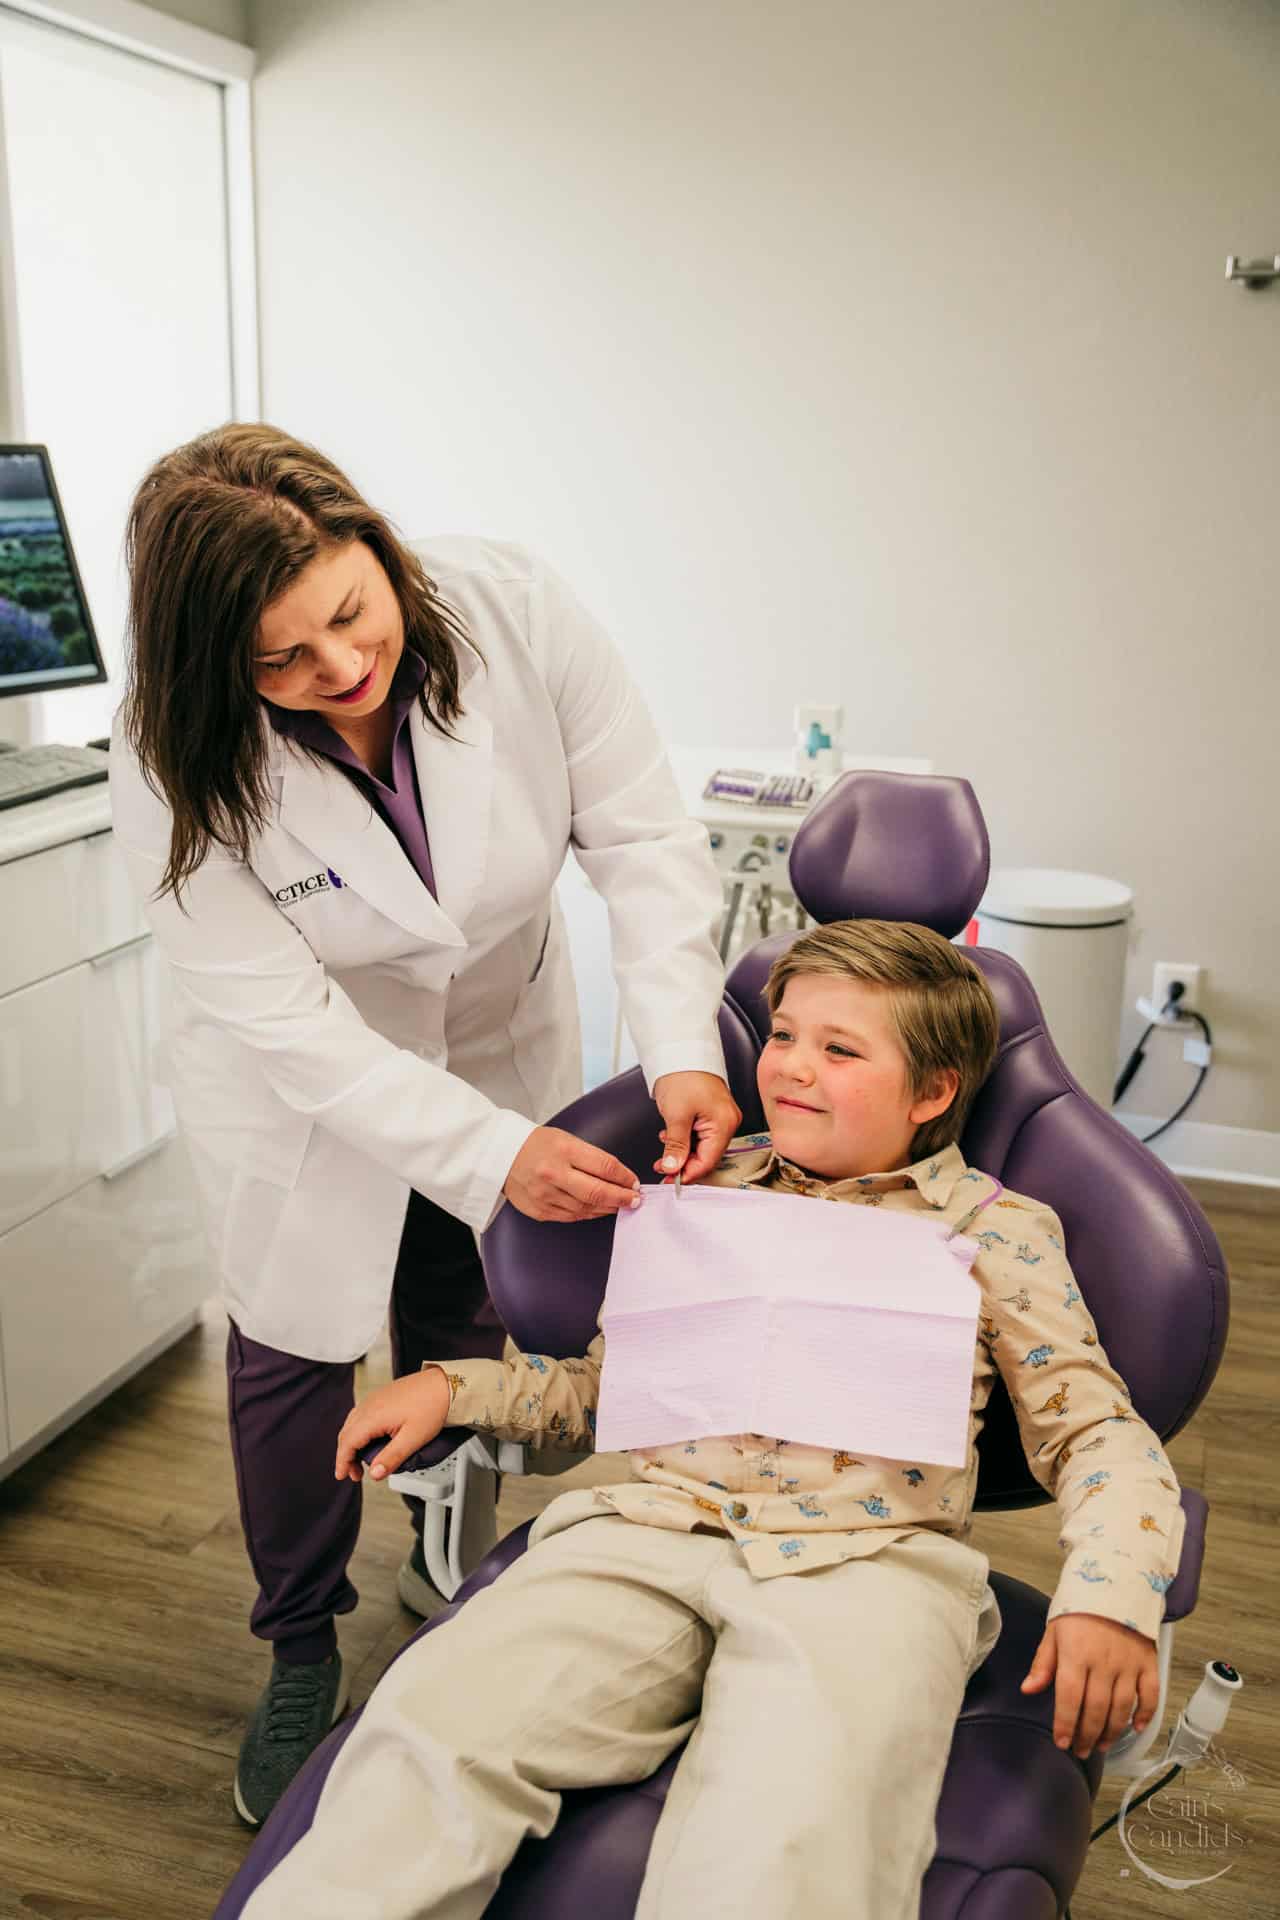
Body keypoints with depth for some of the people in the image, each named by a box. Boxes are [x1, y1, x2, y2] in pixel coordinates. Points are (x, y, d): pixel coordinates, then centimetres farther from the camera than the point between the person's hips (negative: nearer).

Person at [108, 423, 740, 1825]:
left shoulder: (513, 613, -28)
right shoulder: (171, 772, -30)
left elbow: (642, 837, -20)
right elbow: (289, 1026, -28)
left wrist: (682, 1049, -32)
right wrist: (490, 1153, -35)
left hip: (504, 1031, 2)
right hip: (305, 1077, -1)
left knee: (467, 1326, 14)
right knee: (296, 1344, 8)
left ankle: (451, 1566, 45)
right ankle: (300, 1660, 33)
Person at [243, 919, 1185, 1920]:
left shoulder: (996, 1230, 11)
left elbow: (1100, 1433, 8)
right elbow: (604, 1383, 27)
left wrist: (1110, 1598, -11)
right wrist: (450, 1386, 14)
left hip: (866, 1562, -2)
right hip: (652, 1531, 3)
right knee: (434, 1727, -23)